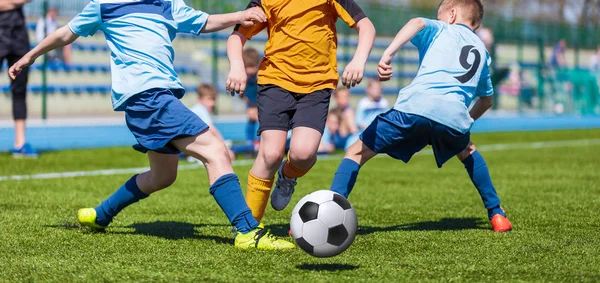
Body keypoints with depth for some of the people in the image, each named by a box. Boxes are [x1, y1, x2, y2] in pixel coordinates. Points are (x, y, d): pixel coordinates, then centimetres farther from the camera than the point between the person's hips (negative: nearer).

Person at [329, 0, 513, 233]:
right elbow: (486, 100, 44)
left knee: (357, 152, 8)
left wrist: (387, 55, -15)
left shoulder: (440, 29, 23)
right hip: (454, 118, 4)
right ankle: (497, 215, 34)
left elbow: (418, 23, -3)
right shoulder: (482, 51, 33)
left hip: (414, 107, -4)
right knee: (467, 152, 39)